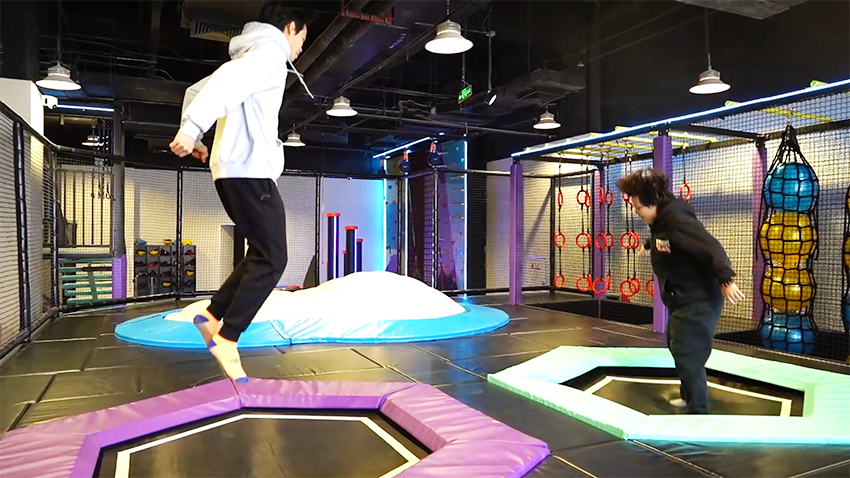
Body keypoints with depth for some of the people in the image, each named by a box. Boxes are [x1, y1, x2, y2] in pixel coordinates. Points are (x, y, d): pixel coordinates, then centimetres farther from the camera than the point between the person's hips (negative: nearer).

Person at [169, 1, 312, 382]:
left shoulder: (250, 56, 27)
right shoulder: (271, 51, -3)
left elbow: (195, 90, 31)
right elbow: (226, 82, -22)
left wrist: (194, 139, 31)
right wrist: (193, 127, -33)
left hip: (232, 170, 10)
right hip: (250, 169, -10)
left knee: (263, 254, 13)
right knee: (271, 259, -8)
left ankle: (213, 315, 10)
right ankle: (227, 338, -7)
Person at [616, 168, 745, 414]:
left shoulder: (677, 219, -24)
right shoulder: (662, 219, 6)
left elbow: (711, 247, -33)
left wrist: (725, 280, -42)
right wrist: (648, 246, 51)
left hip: (699, 301, -11)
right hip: (683, 300, 11)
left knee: (688, 355, -6)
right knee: (677, 347, 22)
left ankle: (698, 410, 8)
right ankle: (688, 395, 40)